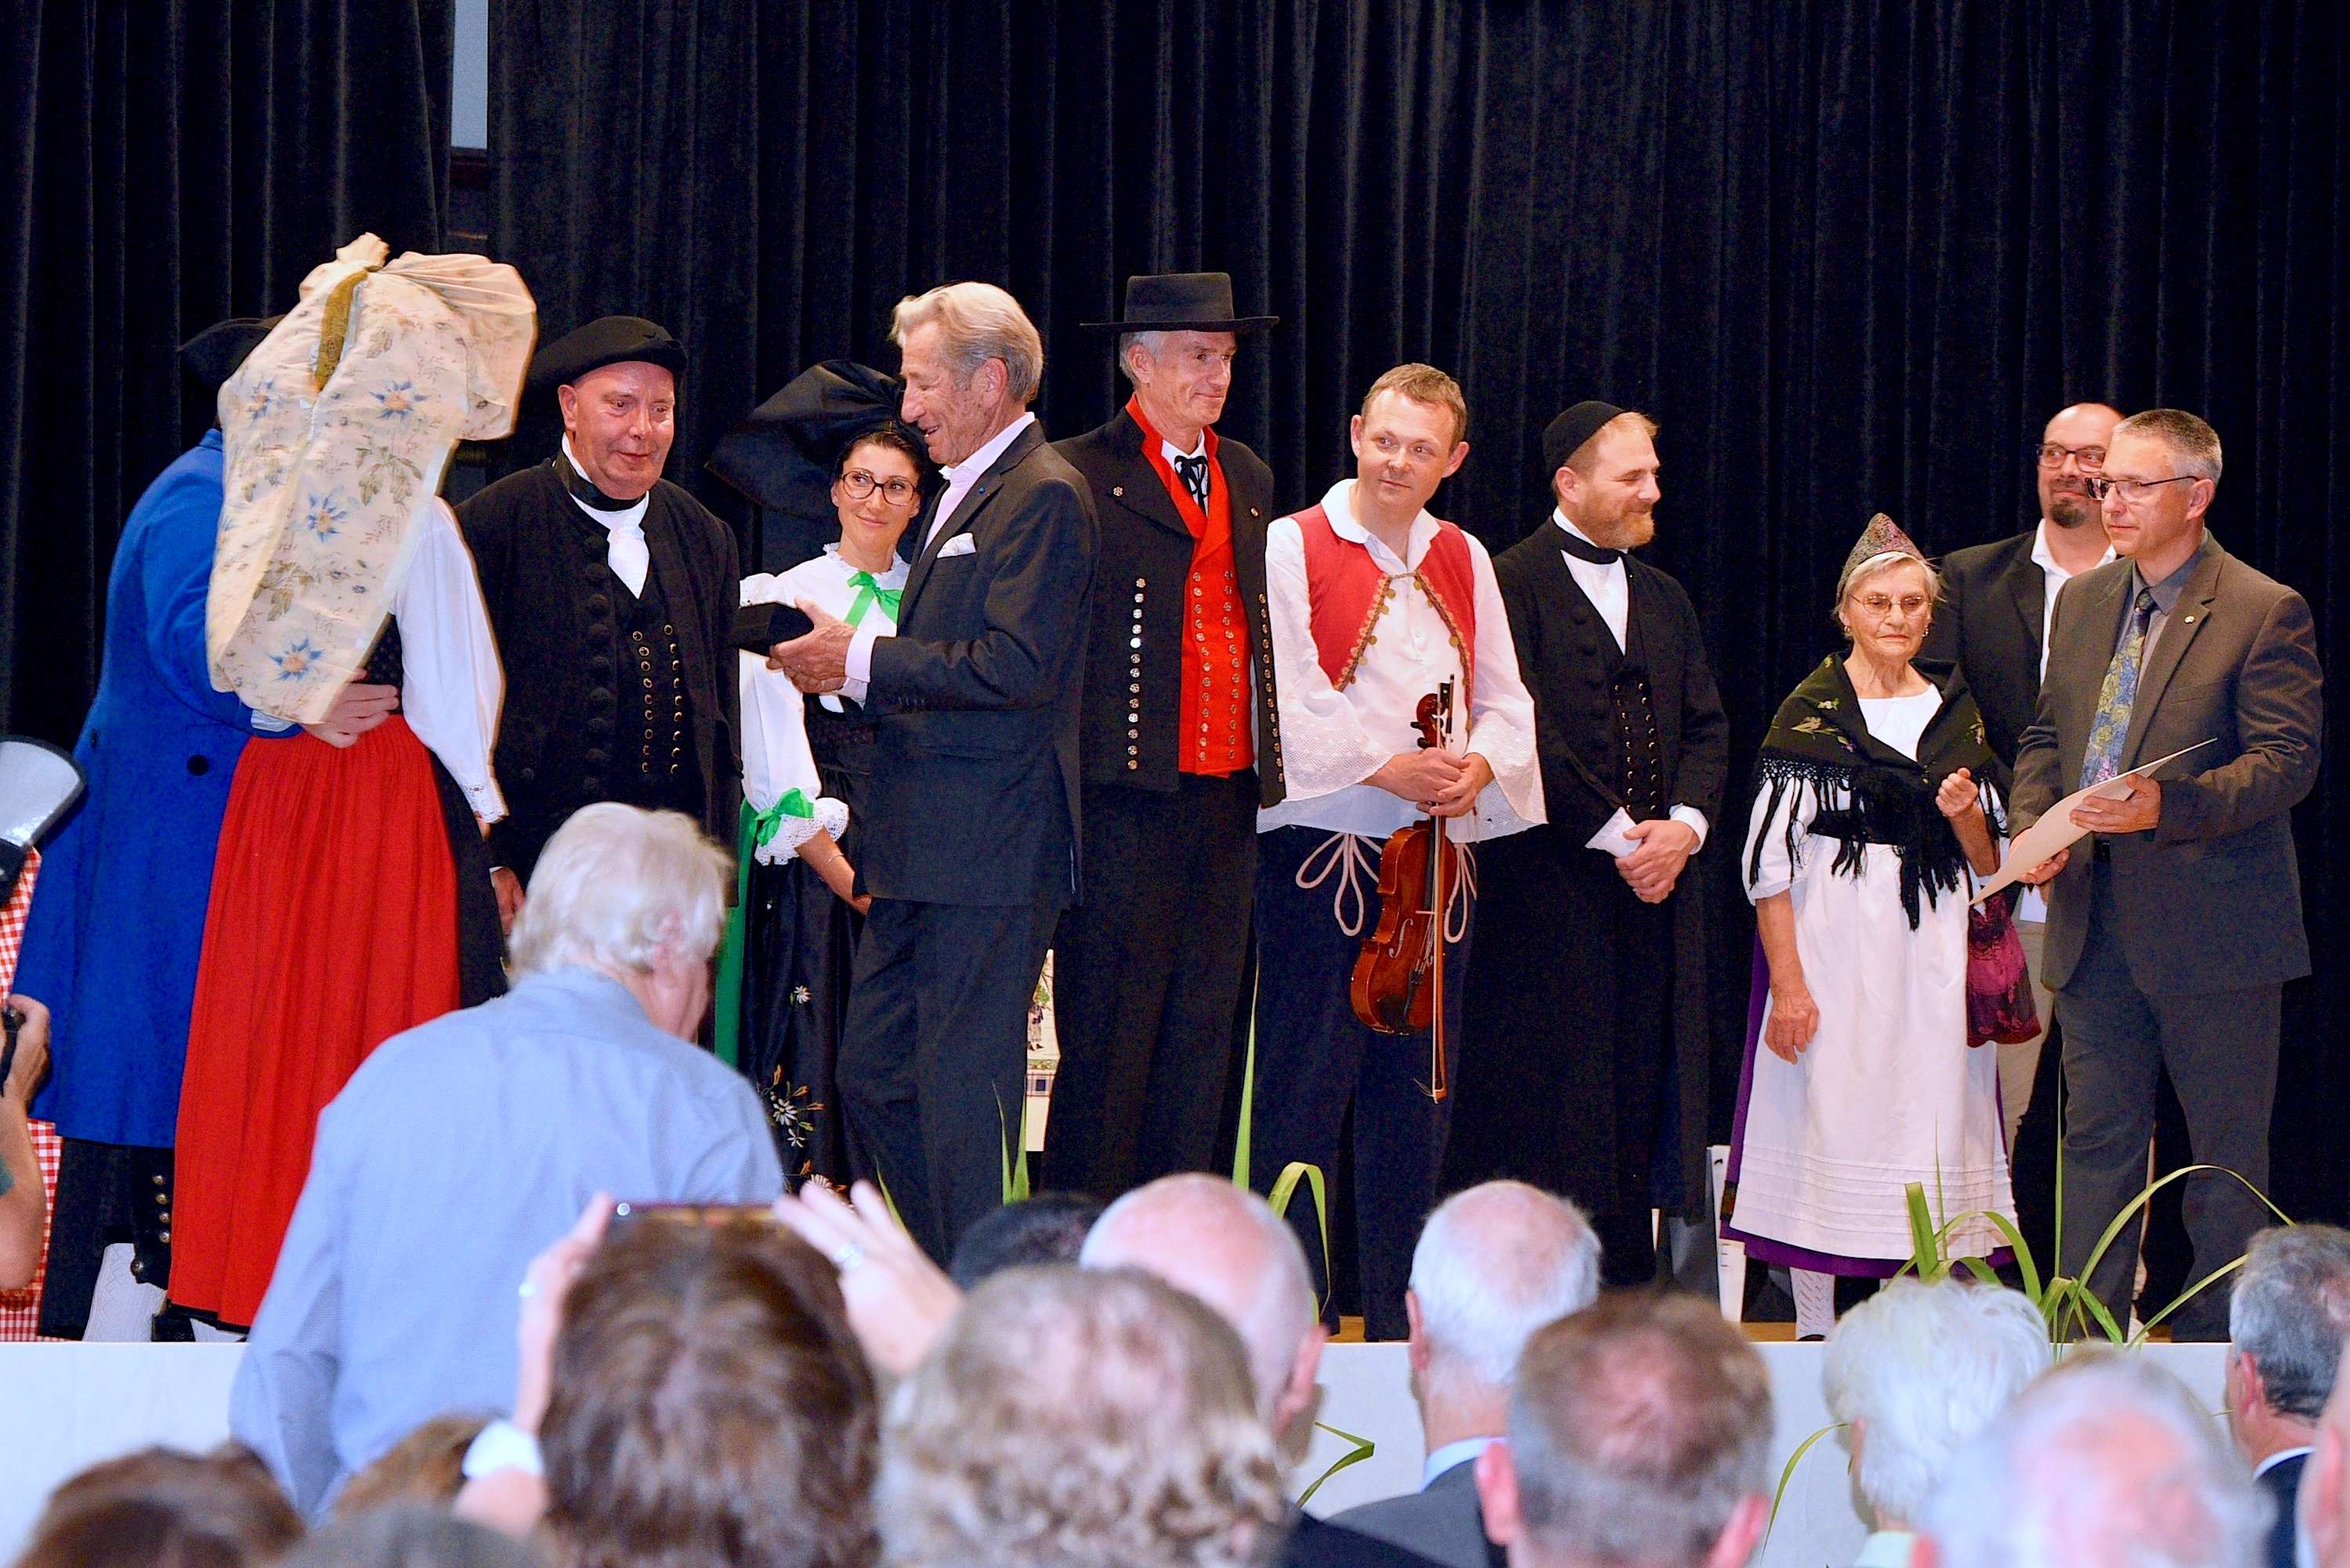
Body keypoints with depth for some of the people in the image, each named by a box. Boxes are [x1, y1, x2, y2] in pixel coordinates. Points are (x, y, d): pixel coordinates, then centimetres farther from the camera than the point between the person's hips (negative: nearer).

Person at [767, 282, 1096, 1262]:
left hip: (990, 851, -10)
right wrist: (845, 672, 8)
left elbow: (1016, 667, -21)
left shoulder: (1043, 497, -11)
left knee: (965, 1091, -7)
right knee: (873, 1075, 12)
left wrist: (863, 659, -15)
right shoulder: (961, 494, 20)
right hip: (923, 850, 10)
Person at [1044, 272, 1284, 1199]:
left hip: (1228, 802, 6)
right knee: (1108, 1040, -5)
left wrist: (1269, 770, 10)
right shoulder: (1079, 478, -3)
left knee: (1201, 1038, 8)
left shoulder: (1248, 480, 18)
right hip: (1130, 799, -6)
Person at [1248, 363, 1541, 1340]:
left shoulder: (1464, 562, 14)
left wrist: (1480, 766, -8)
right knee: (1306, 1088, -6)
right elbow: (1280, 709, -10)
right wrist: (1386, 768, -19)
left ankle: (1398, 1321, 15)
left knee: (1417, 1095, 8)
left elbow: (1505, 701, 13)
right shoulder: (1293, 547, -3)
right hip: (1323, 855, -5)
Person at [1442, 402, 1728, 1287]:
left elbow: (1706, 729, 16)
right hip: (1553, 889, -6)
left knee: (1641, 1102, 5)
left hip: (1655, 883, 7)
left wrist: (1685, 826, -2)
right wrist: (1618, 838, -13)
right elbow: (1528, 732, -12)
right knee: (1552, 1106, -6)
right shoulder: (1514, 583, -4)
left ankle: (1625, 1295, 9)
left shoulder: (1665, 599, 20)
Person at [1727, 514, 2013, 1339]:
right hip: (1831, 953, -4)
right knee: (1825, 1133, -3)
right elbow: (1768, 861, -6)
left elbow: (1988, 864, 16)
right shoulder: (1810, 712, -2)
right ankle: (1815, 1332, 4)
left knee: (1927, 1141, 3)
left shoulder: (1955, 711, 12)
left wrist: (1968, 817, -7)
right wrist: (1787, 983, -13)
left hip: (1934, 958, 4)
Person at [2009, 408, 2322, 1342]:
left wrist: (2169, 806, -28)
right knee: (2097, 1141, 9)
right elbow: (2046, 738, 20)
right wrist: (2031, 827, 0)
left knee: (2225, 1156, 4)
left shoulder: (2264, 613, -8)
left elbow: (2287, 762, -15)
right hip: (2096, 922, 6)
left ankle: (2213, 1348, 12)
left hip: (2212, 927, -6)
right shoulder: (2083, 603, 13)